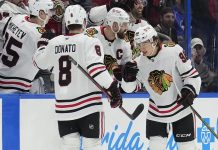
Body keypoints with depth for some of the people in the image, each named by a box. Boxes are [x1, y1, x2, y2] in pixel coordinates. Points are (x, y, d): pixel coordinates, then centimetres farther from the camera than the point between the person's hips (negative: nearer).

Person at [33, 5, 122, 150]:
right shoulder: (90, 42, -9)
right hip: (88, 104, -4)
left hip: (63, 104, 4)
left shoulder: (55, 42, 6)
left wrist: (43, 45, 41)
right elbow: (96, 68, -20)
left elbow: (40, 62, 22)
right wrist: (113, 88, -19)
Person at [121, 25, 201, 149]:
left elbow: (192, 75, -11)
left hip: (181, 108, -3)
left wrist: (189, 92, -25)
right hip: (156, 113, 3)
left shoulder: (174, 51, -18)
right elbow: (129, 88, 0)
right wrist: (128, 76, -20)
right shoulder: (139, 63, -7)